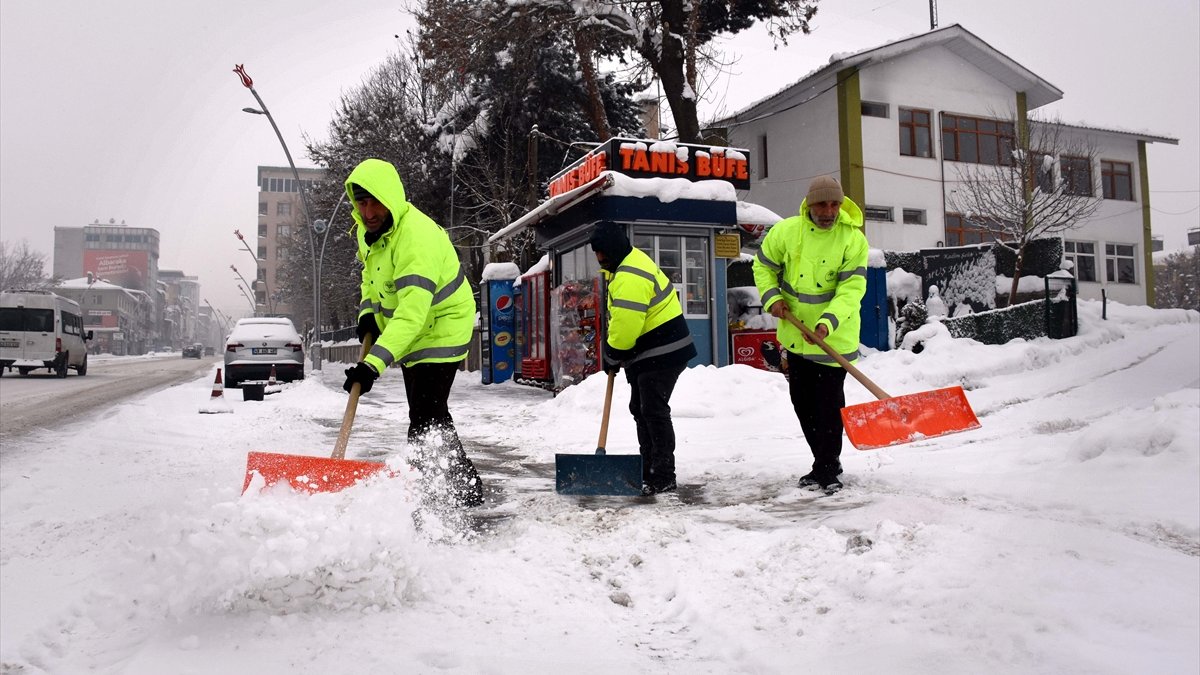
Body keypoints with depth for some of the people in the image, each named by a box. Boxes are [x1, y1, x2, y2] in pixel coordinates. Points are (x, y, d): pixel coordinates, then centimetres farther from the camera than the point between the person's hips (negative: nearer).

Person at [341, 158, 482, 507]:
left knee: (426, 419, -15)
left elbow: (412, 314, -41)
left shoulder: (417, 238, -33)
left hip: (441, 328, -10)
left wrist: (374, 363, -47)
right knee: (431, 415, 18)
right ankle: (465, 485, 33)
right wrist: (368, 311, 0)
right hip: (411, 332, 10)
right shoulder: (368, 228, -3)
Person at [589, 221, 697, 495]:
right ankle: (648, 471, 23)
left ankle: (664, 478, -3)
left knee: (654, 412, -9)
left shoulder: (631, 277, -24)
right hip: (645, 354, 11)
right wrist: (614, 354, 15)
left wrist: (611, 357, -10)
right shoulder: (626, 264, 12)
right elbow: (620, 319, 20)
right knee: (640, 410, 15)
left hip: (661, 354, -11)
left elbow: (625, 326, -26)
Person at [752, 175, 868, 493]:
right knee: (802, 402, 13)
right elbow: (764, 266, 9)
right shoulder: (785, 231, -5)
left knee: (828, 404, -4)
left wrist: (828, 323, -31)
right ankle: (826, 463, 29)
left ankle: (827, 468, 12)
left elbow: (851, 288, -18)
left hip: (834, 337, -4)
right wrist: (772, 297, -7)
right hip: (795, 333, 4)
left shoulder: (853, 239, -12)